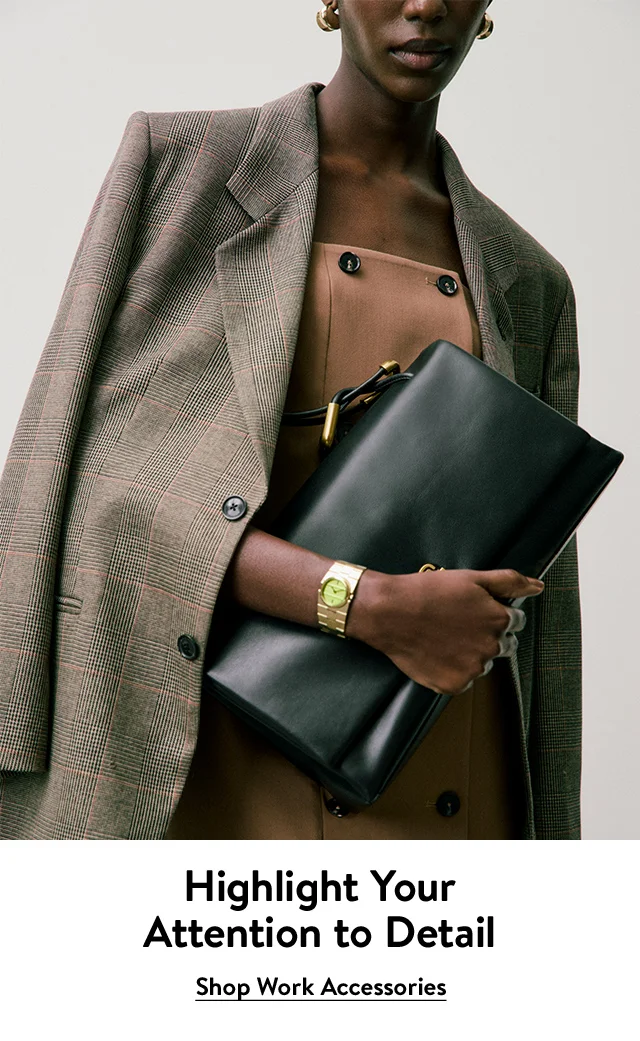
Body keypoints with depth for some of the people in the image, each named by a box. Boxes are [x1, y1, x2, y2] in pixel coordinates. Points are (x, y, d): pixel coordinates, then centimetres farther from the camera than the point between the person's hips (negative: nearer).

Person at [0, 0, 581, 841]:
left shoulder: (527, 284, 13)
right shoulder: (177, 163, 4)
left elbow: (537, 607, 13)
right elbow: (107, 487, -7)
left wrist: (545, 831, 11)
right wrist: (373, 606, -17)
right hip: (225, 764, -2)